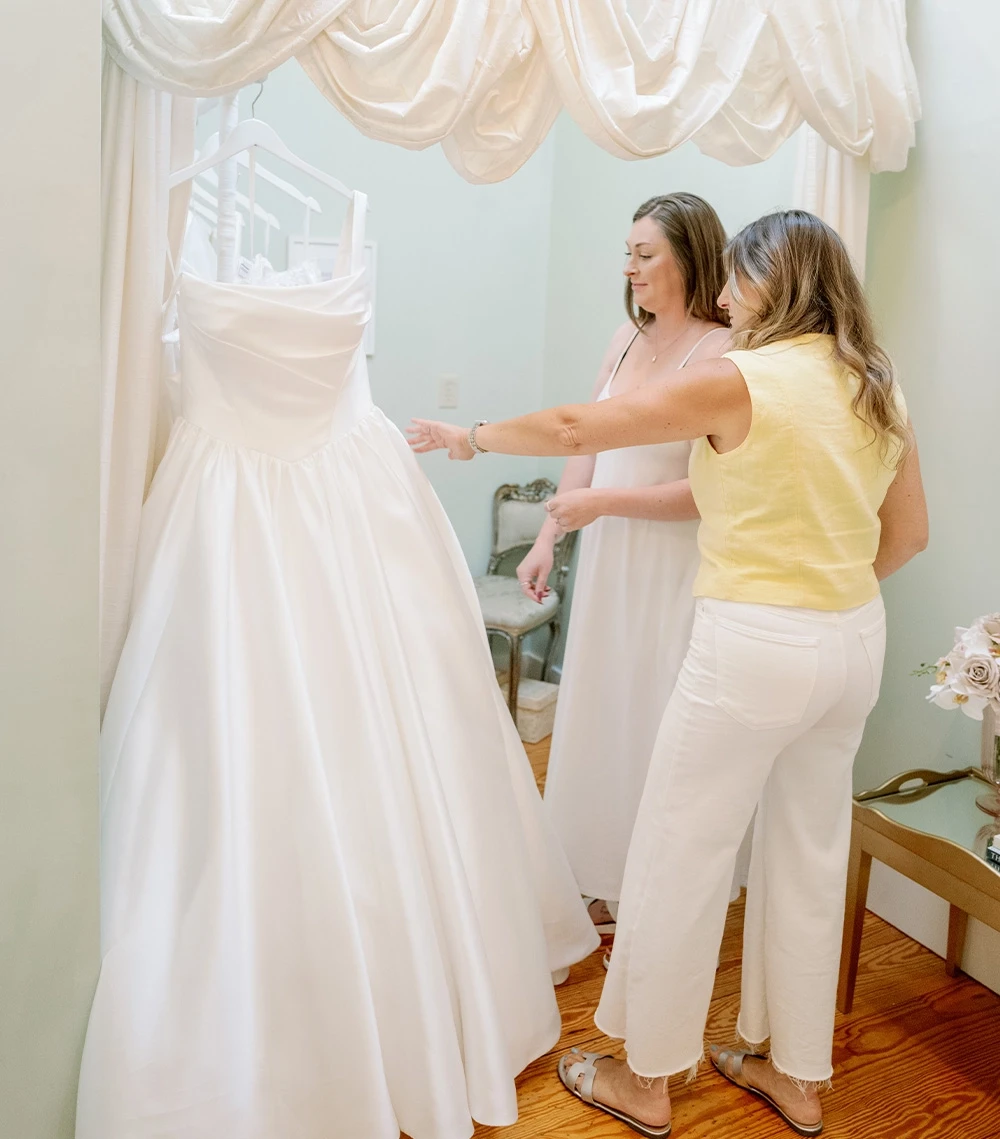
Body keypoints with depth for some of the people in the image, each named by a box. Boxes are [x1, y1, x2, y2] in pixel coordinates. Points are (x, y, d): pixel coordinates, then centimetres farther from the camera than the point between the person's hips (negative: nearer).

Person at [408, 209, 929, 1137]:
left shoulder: (739, 381, -13)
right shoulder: (877, 389, 7)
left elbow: (576, 431, -10)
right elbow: (908, 532, 14)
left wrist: (470, 437, 4)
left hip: (756, 644, -8)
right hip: (856, 643, 8)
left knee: (678, 855, 7)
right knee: (810, 854, 18)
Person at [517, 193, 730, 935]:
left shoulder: (721, 354, -15)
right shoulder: (629, 339, 7)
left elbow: (704, 493, -20)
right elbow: (586, 443, 10)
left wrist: (600, 502, -16)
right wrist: (549, 537, 6)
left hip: (672, 574, -7)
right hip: (609, 562, 7)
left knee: (653, 729, 6)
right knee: (599, 718, 16)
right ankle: (604, 884, 35)